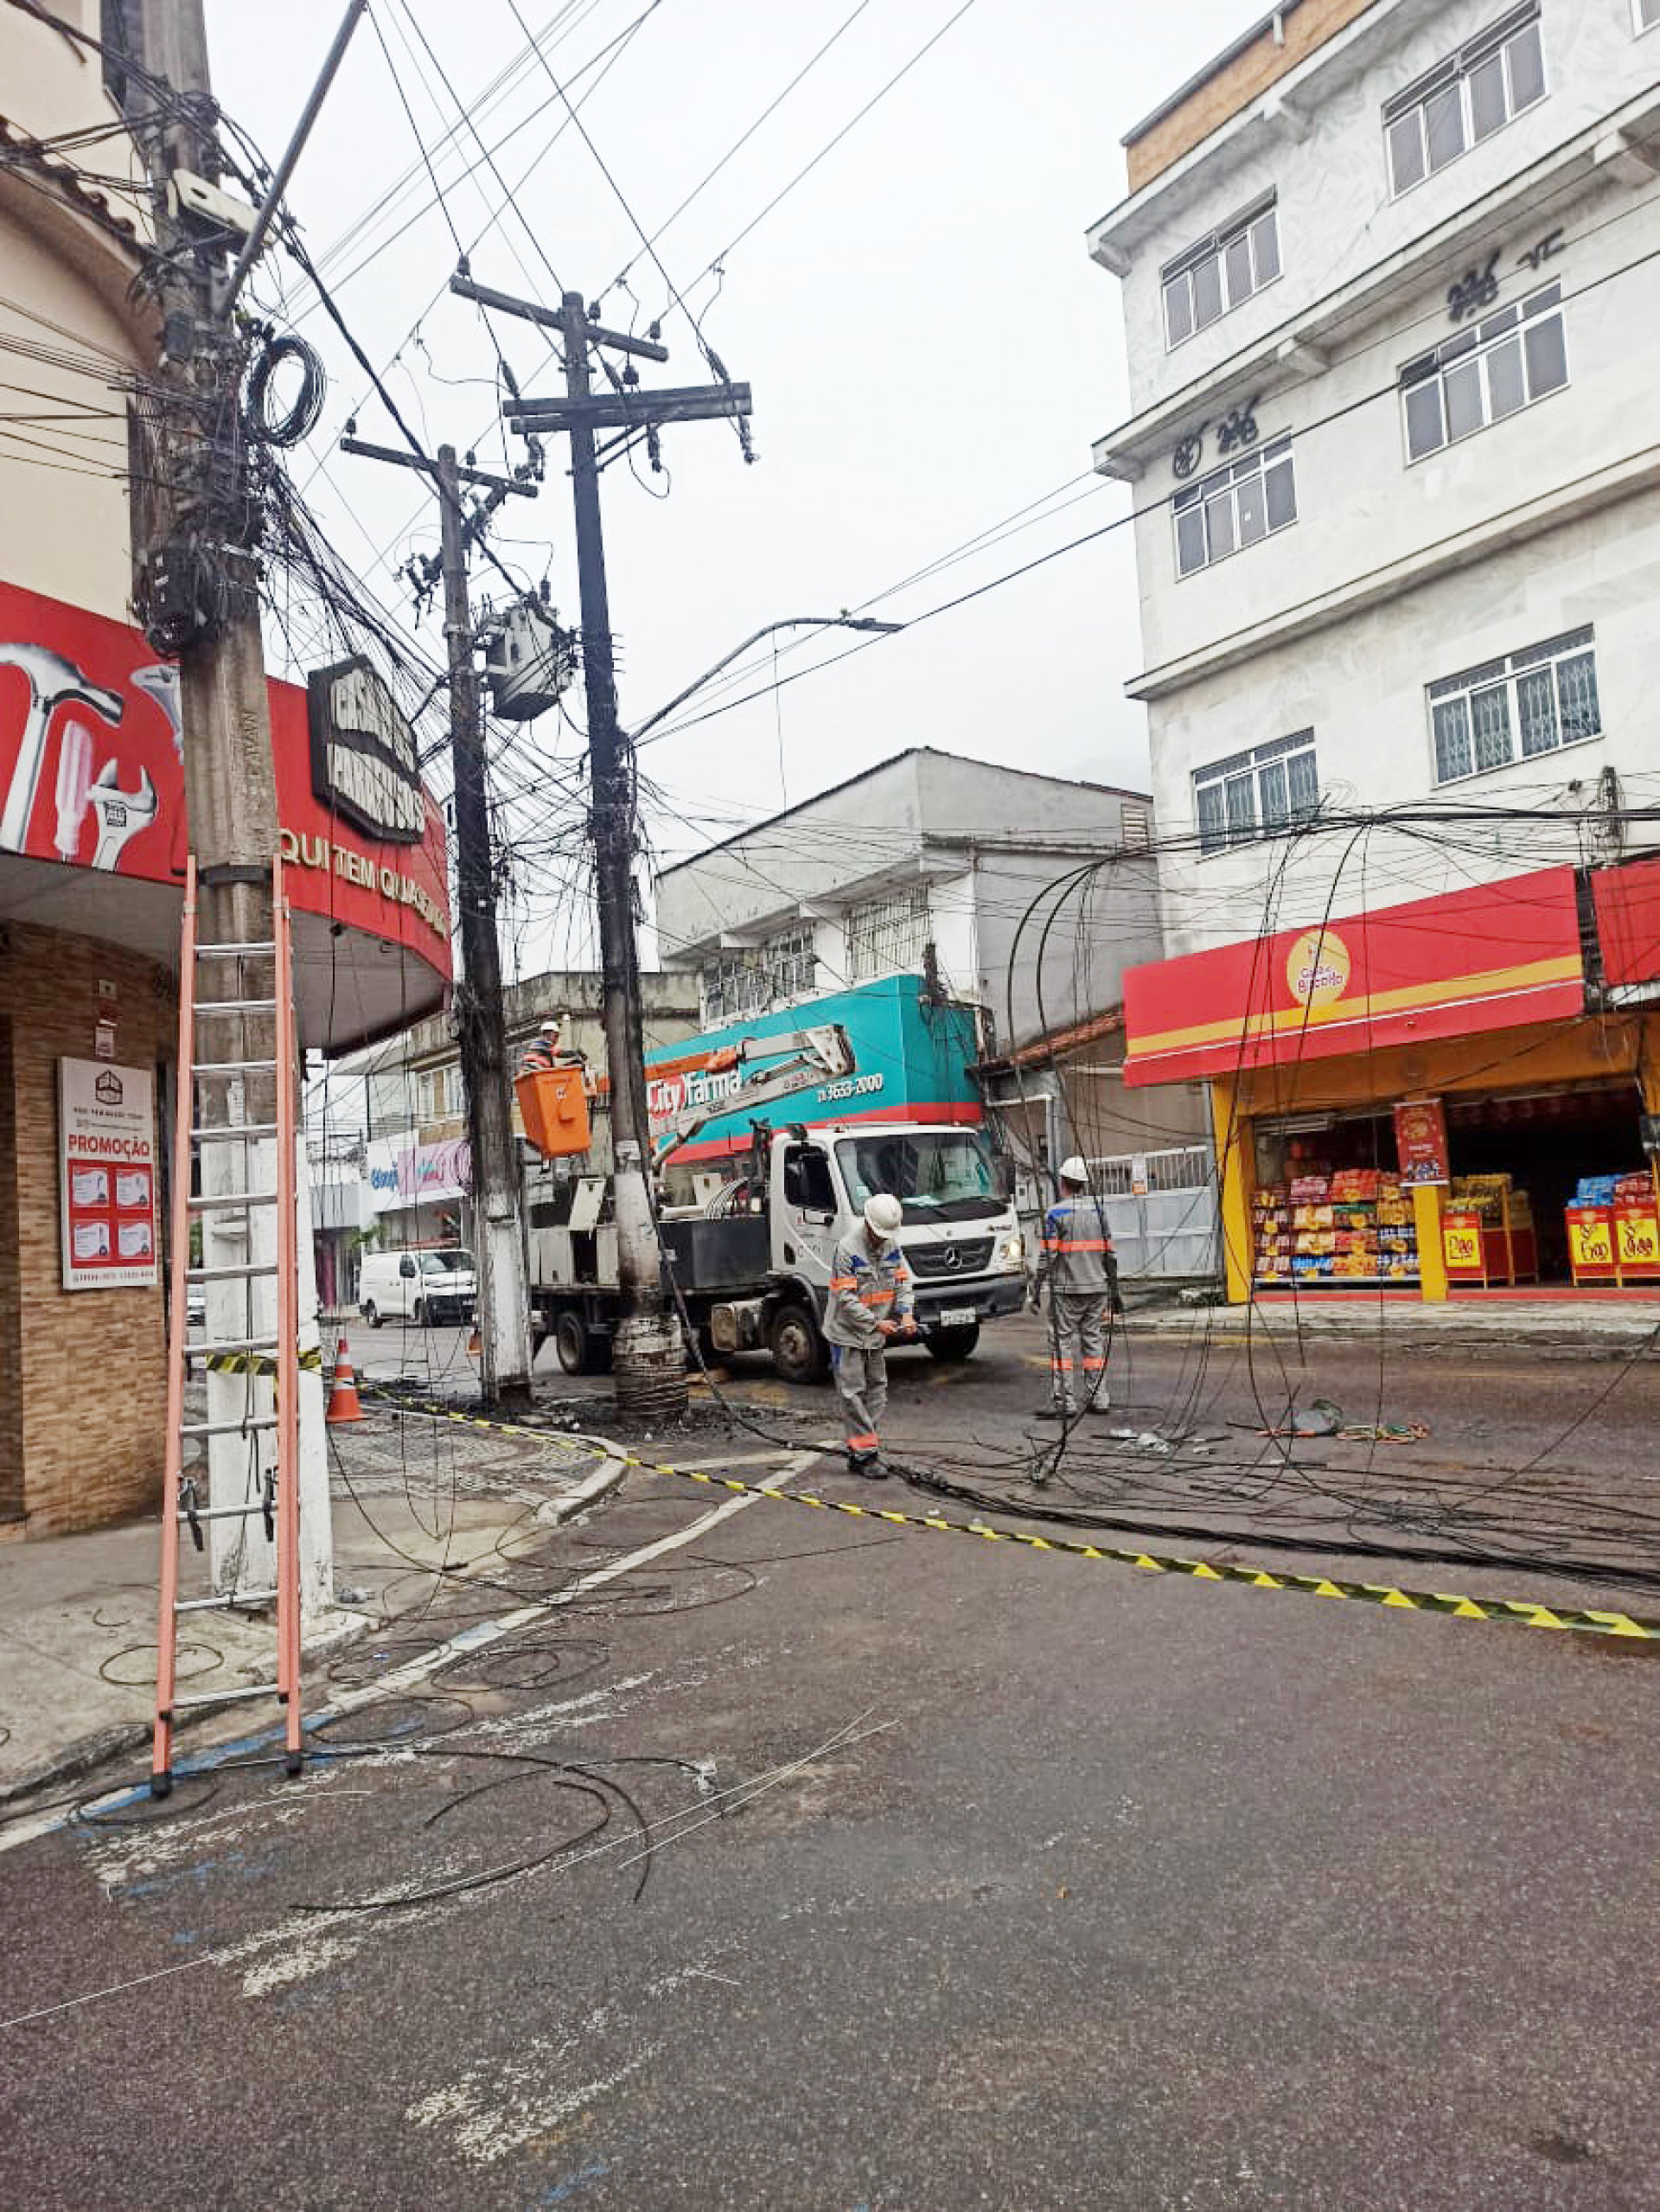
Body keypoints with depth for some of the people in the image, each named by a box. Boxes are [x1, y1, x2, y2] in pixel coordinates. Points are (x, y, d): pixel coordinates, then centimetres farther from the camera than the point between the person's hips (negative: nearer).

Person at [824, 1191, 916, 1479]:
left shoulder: (892, 1248, 3)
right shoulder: (847, 1251, -19)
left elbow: (903, 1282, 5)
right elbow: (846, 1299, -20)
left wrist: (905, 1313, -13)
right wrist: (876, 1323, -23)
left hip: (875, 1337, 7)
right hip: (847, 1334, -7)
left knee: (876, 1391, 10)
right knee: (853, 1394, -6)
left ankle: (860, 1453, 17)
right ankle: (864, 1454, -2)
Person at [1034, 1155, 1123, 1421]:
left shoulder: (1055, 1213, -7)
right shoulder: (1098, 1209, 8)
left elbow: (1048, 1255, -12)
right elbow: (1109, 1252, 9)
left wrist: (1038, 1287, -7)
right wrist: (1114, 1289, 15)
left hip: (1066, 1290, -5)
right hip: (1097, 1288, 5)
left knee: (1061, 1342, -1)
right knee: (1094, 1340, 11)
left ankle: (1064, 1402, -3)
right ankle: (1097, 1399, 13)